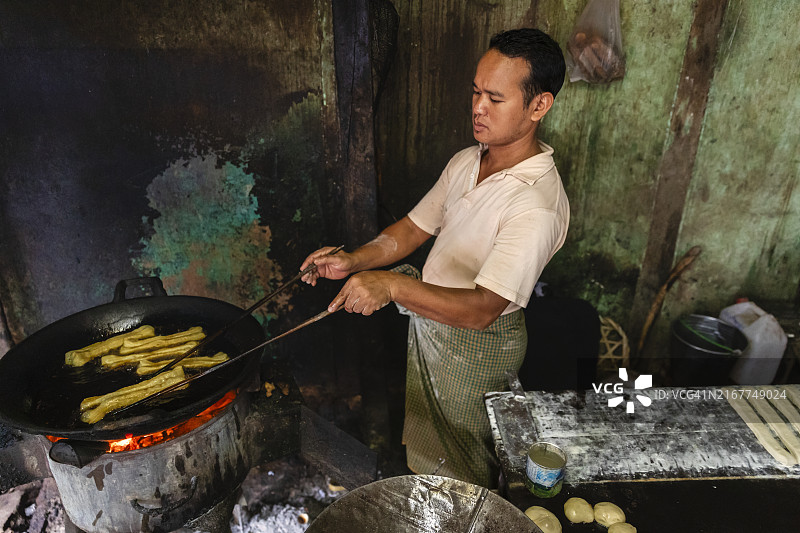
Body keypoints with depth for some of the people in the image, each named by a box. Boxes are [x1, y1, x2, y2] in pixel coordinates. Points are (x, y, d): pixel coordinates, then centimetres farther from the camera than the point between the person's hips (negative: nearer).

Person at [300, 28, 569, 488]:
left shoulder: (538, 204, -29)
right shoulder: (466, 162, -2)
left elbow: (482, 309, -35)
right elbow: (414, 228, 3)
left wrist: (393, 285, -47)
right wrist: (354, 262, -13)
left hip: (477, 345, -8)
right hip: (428, 320, 8)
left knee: (459, 474, 16)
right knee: (423, 449, 28)